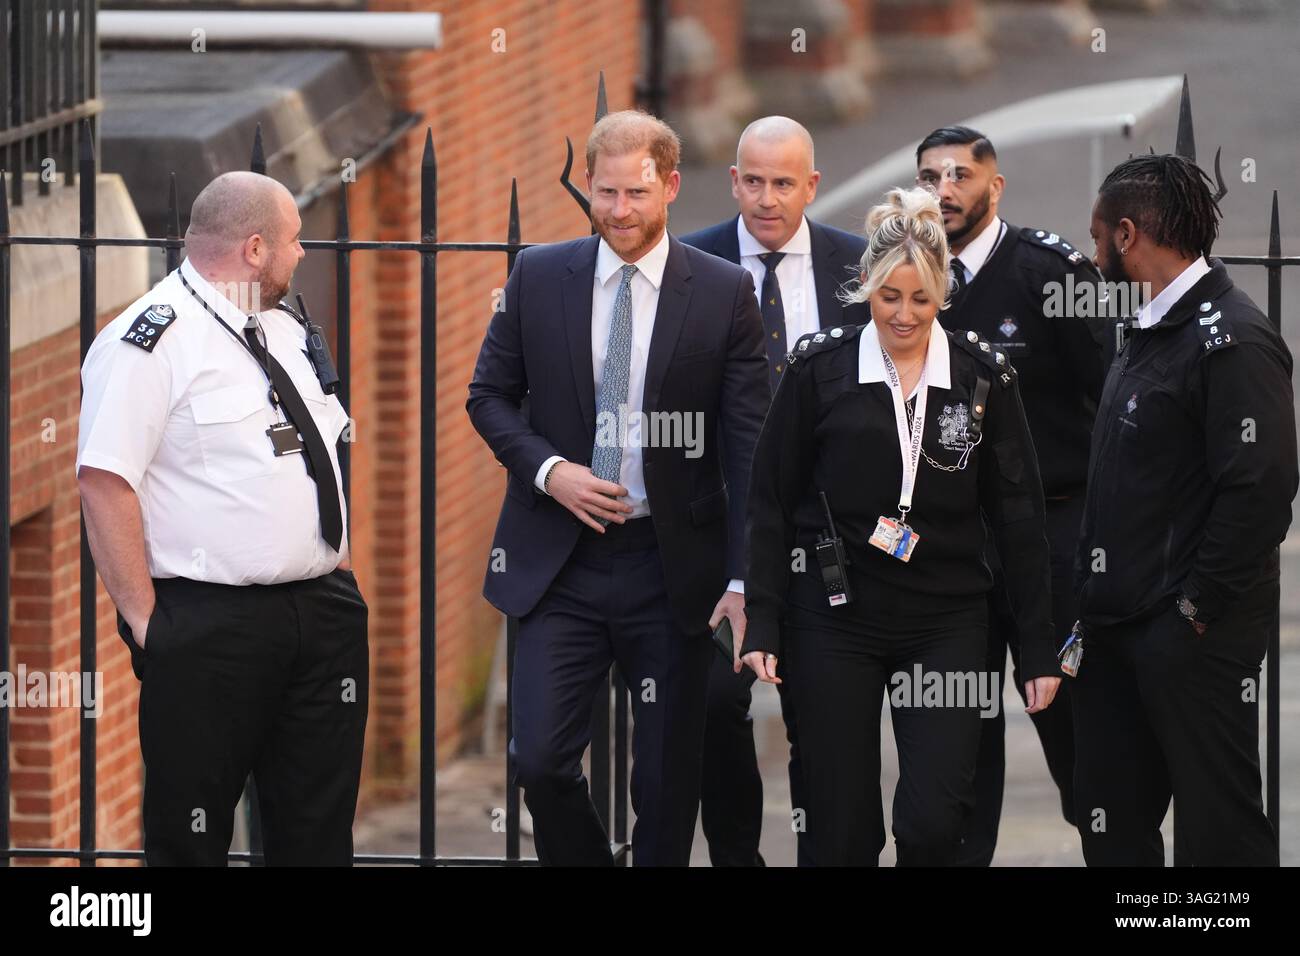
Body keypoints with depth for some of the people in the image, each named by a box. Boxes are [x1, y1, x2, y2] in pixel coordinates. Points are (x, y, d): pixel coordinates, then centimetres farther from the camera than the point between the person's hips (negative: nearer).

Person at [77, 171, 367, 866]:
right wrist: (146, 620, -18)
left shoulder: (287, 332, 15)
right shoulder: (150, 343, -12)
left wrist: (337, 572, 16)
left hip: (323, 613, 8)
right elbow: (104, 485, -17)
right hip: (209, 621, -8)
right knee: (190, 837, -1)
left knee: (319, 832, 11)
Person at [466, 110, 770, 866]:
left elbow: (750, 445, -4)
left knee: (669, 777, 6)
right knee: (541, 759, -8)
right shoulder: (539, 278, 3)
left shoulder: (725, 293, -3)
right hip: (560, 563, 1)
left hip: (671, 568, -1)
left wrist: (744, 578, -11)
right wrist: (546, 470, -10)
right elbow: (490, 396, 10)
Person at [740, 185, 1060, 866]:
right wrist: (762, 624, -4)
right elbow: (770, 502, 3)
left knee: (934, 821, -13)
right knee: (844, 831, 1)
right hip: (835, 623, 0)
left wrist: (1039, 650, 1)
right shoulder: (819, 369, -1)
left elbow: (1018, 519, 4)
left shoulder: (983, 377, 2)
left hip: (946, 624, 0)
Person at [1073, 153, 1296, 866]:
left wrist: (1197, 607, -18)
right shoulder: (1149, 332, 14)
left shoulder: (1233, 340, -16)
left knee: (1217, 831, -1)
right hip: (1117, 623, 10)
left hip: (1190, 638, -10)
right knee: (1111, 828, 12)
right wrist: (1096, 598, 15)